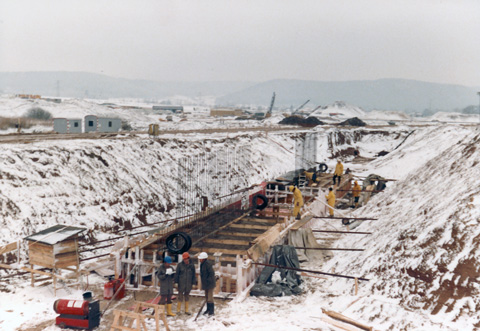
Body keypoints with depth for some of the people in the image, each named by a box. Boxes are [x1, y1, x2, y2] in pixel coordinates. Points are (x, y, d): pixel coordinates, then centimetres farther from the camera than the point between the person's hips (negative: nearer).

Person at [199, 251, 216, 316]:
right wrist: (204, 282, 15)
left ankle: (212, 311, 2)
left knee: (210, 297, -5)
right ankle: (208, 309, 27)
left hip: (209, 283, -10)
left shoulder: (207, 264, -20)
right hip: (205, 283, 10)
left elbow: (212, 273, -22)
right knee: (207, 297, 17)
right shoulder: (202, 264, 9)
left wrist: (208, 280, -20)